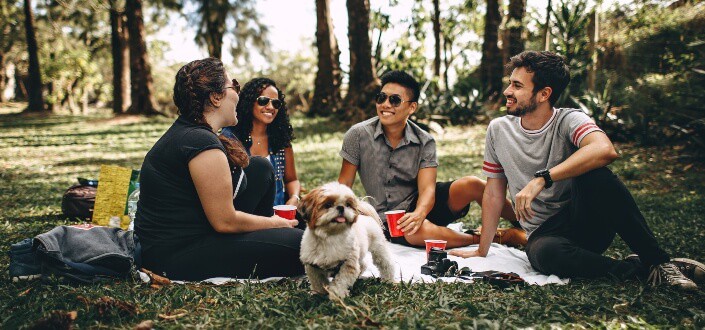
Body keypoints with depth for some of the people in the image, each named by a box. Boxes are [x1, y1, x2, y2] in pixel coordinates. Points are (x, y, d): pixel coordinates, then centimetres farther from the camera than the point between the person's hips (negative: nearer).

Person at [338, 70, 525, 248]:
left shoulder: (424, 142, -6)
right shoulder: (359, 135, -9)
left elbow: (427, 188, -16)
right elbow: (344, 184, -5)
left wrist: (418, 214, -38)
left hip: (420, 205, 2)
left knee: (471, 185, -24)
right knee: (421, 231, -36)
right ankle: (500, 237, -19)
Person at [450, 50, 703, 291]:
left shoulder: (569, 120, -9)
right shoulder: (498, 130, 3)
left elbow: (605, 150, -33)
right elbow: (494, 193, 9)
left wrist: (541, 180, -36)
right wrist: (482, 251, 8)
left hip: (589, 224, -1)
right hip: (545, 233, 2)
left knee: (594, 174, -33)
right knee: (544, 253, -36)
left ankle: (657, 260, -18)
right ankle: (633, 269, -14)